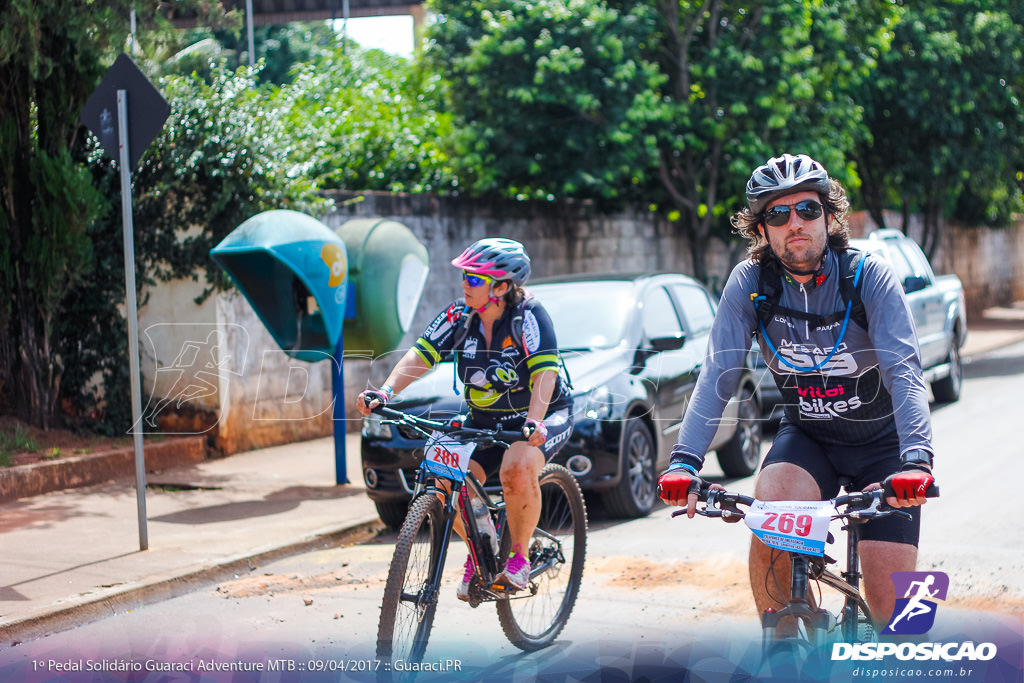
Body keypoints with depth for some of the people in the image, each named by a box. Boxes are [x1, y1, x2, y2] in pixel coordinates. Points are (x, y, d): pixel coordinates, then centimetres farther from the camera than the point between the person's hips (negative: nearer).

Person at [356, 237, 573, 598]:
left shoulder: (528, 316, -22)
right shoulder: (460, 316, -9)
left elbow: (545, 372, -33)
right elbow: (420, 354, -16)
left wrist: (533, 422, -49)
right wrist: (385, 392, -33)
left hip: (543, 416, -5)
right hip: (484, 420, 5)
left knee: (517, 469, -34)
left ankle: (519, 556, -11)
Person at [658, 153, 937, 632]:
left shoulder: (870, 276, -19)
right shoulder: (750, 284, -13)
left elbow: (903, 371, -29)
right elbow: (718, 376, -21)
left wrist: (916, 459, -45)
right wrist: (684, 462, -36)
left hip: (882, 441, -1)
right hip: (806, 436, 2)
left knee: (890, 603, -9)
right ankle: (782, 647, -11)